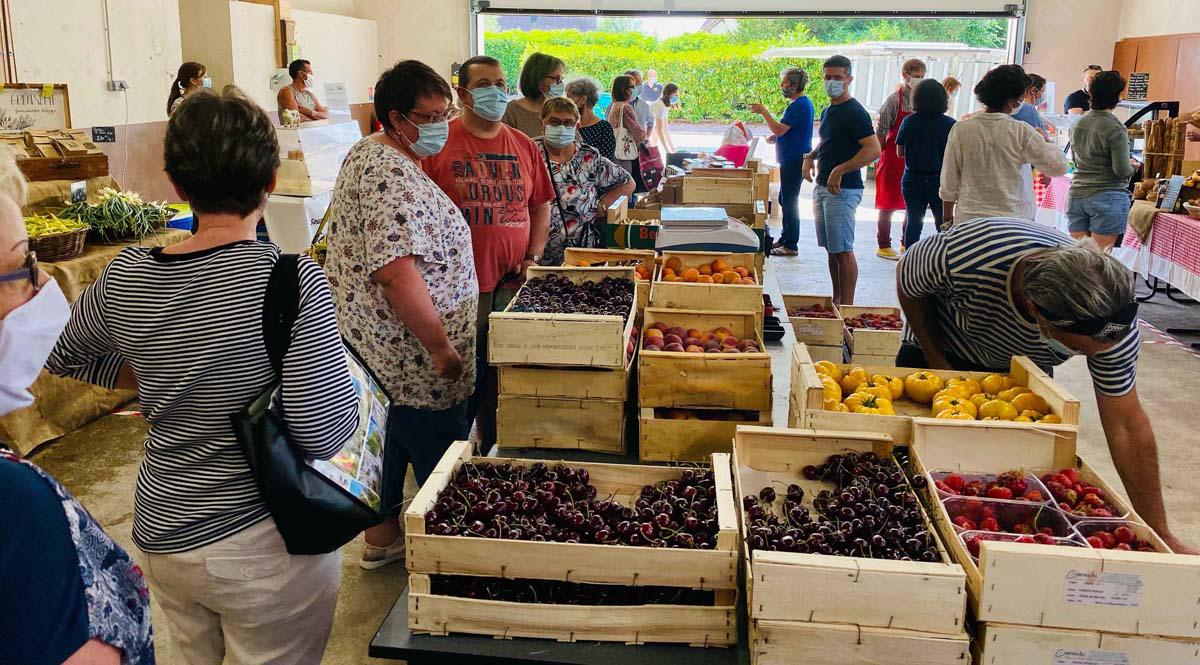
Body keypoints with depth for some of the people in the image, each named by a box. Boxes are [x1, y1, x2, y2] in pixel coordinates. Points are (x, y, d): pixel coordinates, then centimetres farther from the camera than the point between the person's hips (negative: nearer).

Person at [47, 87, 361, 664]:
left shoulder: (125, 276, -7)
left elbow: (64, 356, 13)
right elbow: (323, 434, -24)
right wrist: (349, 379, -6)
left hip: (160, 537, 5)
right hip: (263, 543, -5)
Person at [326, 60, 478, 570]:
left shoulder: (367, 154, 12)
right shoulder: (394, 178, -22)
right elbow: (396, 270, -30)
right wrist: (441, 347, -25)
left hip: (376, 349, 11)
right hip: (412, 356, -11)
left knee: (393, 438, 23)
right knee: (442, 460, 2)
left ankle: (382, 536, 39)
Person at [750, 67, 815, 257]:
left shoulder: (798, 106, -18)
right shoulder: (804, 103, 15)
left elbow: (779, 129, -24)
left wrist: (763, 111, -17)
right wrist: (777, 136, 11)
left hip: (794, 161, -11)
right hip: (795, 158, 11)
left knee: (789, 202, -5)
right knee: (785, 200, 18)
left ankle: (791, 245, 1)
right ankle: (785, 239, 27)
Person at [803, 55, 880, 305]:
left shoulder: (854, 112, -12)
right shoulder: (828, 111, 15)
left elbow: (873, 150, -22)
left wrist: (840, 170, -24)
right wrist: (811, 157, 12)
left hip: (843, 190, -9)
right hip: (822, 186, 9)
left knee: (843, 250, -6)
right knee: (831, 249, 14)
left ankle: (847, 306, -1)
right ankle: (836, 300, 23)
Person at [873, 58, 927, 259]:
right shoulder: (894, 100, -9)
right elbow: (881, 132, -8)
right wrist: (879, 158, -9)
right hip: (893, 160, -5)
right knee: (887, 205, 1)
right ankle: (883, 246, 8)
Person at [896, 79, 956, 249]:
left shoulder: (908, 122, -5)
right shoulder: (949, 124, -10)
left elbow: (900, 152, 1)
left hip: (912, 180, 2)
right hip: (940, 180, -1)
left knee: (913, 222, 11)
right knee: (943, 223, 10)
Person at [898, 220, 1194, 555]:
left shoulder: (1114, 320, -33)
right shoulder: (964, 253, -44)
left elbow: (1126, 425, -24)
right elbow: (908, 282, -19)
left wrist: (1160, 535, -20)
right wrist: (936, 361, -18)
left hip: (1022, 369, 2)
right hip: (936, 349, -1)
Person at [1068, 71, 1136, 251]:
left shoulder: (1077, 125, 8)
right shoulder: (1116, 128, -12)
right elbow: (1122, 170, -13)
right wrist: (1133, 167, 7)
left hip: (1077, 195, 6)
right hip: (1108, 197, -6)